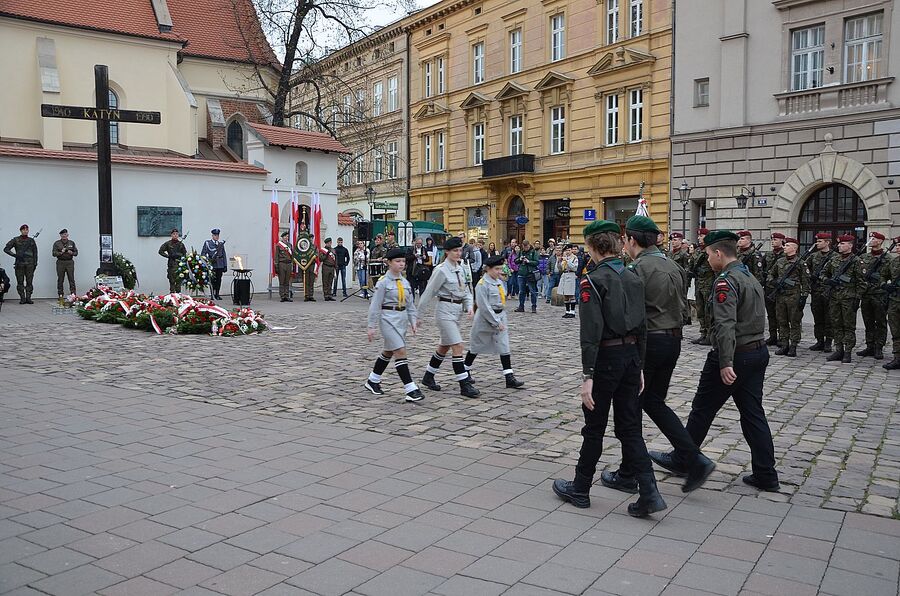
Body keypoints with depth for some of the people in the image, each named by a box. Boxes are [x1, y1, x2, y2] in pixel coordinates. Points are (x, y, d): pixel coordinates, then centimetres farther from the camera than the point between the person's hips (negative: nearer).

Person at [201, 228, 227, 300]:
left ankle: (217, 295, 10)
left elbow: (224, 255, 15)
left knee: (219, 280, 2)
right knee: (212, 280, -3)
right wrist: (209, 260, -12)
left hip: (220, 265, 3)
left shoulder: (221, 243, 14)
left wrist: (225, 265, 10)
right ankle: (213, 295, 2)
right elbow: (203, 254, 3)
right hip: (212, 265, -3)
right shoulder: (207, 243, 5)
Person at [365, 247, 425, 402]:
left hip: (402, 319, 8)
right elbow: (375, 305, -10)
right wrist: (371, 326, -11)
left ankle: (372, 381, 35)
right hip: (388, 319, -7)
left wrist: (413, 321, 6)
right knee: (400, 352, -12)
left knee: (388, 351, 18)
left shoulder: (405, 282, 9)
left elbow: (410, 304, 15)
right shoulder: (383, 282, -10)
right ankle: (410, 389, -12)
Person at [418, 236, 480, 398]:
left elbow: (465, 290, 13)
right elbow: (429, 292, -11)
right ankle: (464, 385, -7)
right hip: (445, 310, -8)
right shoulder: (441, 270, -13)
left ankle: (428, 377, 34)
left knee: (444, 346, 18)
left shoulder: (460, 268, 10)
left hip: (457, 311, 8)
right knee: (458, 346, -11)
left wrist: (469, 306, -6)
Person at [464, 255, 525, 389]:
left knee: (504, 347, -1)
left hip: (500, 317, 7)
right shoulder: (482, 284, -17)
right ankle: (465, 370, 30)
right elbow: (484, 307, -21)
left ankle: (509, 378, -2)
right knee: (476, 346, 10)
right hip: (485, 318, -6)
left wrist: (502, 320, 16)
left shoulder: (499, 282, 7)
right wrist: (496, 322, -20)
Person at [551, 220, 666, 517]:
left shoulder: (593, 281, -14)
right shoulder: (633, 278, 8)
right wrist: (639, 367, 18)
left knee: (594, 428, 7)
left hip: (606, 358, -6)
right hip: (631, 356, 6)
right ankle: (649, 493, 5)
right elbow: (642, 327, 11)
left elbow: (591, 332, -20)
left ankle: (580, 490, 23)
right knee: (629, 428, 12)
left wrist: (588, 375, -19)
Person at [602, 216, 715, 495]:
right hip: (673, 341, 8)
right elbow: (683, 308, 15)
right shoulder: (673, 266, 11)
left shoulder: (637, 268, -15)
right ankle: (696, 459, 9)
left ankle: (627, 476, 15)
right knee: (654, 402, 18)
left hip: (647, 342, -8)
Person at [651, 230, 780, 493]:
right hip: (758, 353, 9)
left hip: (734, 356, -9)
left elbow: (725, 325, -27)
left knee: (702, 410, 5)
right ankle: (765, 475, 12)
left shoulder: (726, 281, -16)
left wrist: (725, 363, -31)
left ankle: (681, 460, 19)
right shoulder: (751, 277, 15)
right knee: (752, 413, 11)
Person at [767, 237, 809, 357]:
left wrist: (804, 297, -11)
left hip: (794, 296, -5)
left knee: (794, 322, 1)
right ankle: (784, 345, 16)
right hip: (780, 296, 5)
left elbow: (806, 281, -5)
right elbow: (771, 274, 24)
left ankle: (793, 347, 5)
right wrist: (772, 282, 2)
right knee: (782, 322, 9)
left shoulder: (800, 263, -3)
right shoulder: (779, 261, 12)